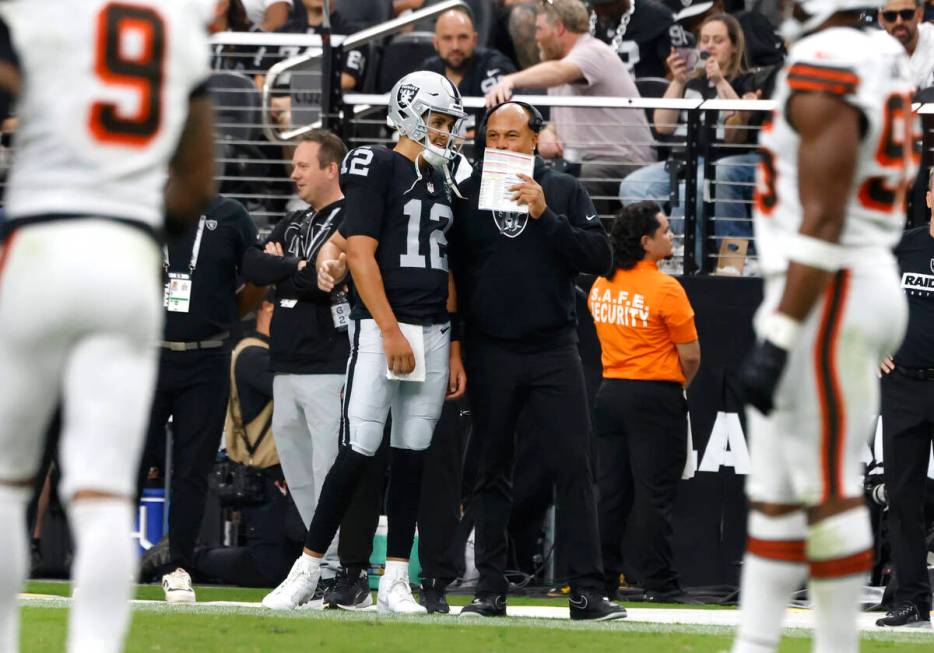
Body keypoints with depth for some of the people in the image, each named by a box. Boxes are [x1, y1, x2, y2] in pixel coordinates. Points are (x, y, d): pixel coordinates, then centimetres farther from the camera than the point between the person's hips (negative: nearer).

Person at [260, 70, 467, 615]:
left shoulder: (443, 182, 18)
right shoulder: (377, 168, -4)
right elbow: (361, 254, -11)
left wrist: (454, 349, 13)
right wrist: (391, 331, -17)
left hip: (434, 332, 7)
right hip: (381, 326, -7)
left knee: (412, 457, 4)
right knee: (359, 452, -11)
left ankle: (395, 583, 6)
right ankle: (308, 571, -4)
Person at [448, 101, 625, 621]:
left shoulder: (564, 191, 5)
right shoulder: (466, 194, 7)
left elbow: (600, 257, -5)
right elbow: (452, 270, 6)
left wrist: (546, 217, -15)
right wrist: (456, 348, -2)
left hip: (554, 348, -1)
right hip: (491, 351, 1)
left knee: (574, 467, -6)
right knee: (492, 473, 5)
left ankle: (588, 592, -7)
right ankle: (491, 591, 10)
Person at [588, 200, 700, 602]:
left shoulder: (601, 286, 6)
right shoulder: (665, 289, -14)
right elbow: (690, 355, -12)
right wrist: (681, 381, 10)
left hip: (611, 392, 6)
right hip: (656, 397, -6)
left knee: (610, 490, 9)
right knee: (654, 493, -3)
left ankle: (601, 578, 9)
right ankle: (658, 581, -1)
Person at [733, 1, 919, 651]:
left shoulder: (826, 73, -17)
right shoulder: (884, 61, 12)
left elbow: (822, 223, -21)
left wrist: (778, 340, -21)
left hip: (825, 300, -10)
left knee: (829, 493, -3)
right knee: (774, 492, 12)